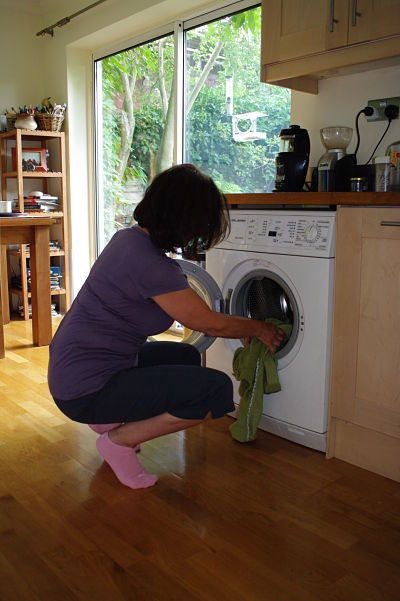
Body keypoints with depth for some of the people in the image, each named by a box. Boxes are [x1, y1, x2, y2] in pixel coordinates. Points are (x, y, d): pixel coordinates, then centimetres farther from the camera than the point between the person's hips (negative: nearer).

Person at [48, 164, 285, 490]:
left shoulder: (131, 237, 5)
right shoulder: (150, 264, -25)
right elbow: (211, 325, -12)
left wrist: (245, 327, 17)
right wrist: (258, 329, 7)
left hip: (75, 364, 10)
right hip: (87, 388, -10)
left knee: (187, 356, 23)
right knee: (218, 388, -14)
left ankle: (109, 421, 16)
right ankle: (120, 440, -2)